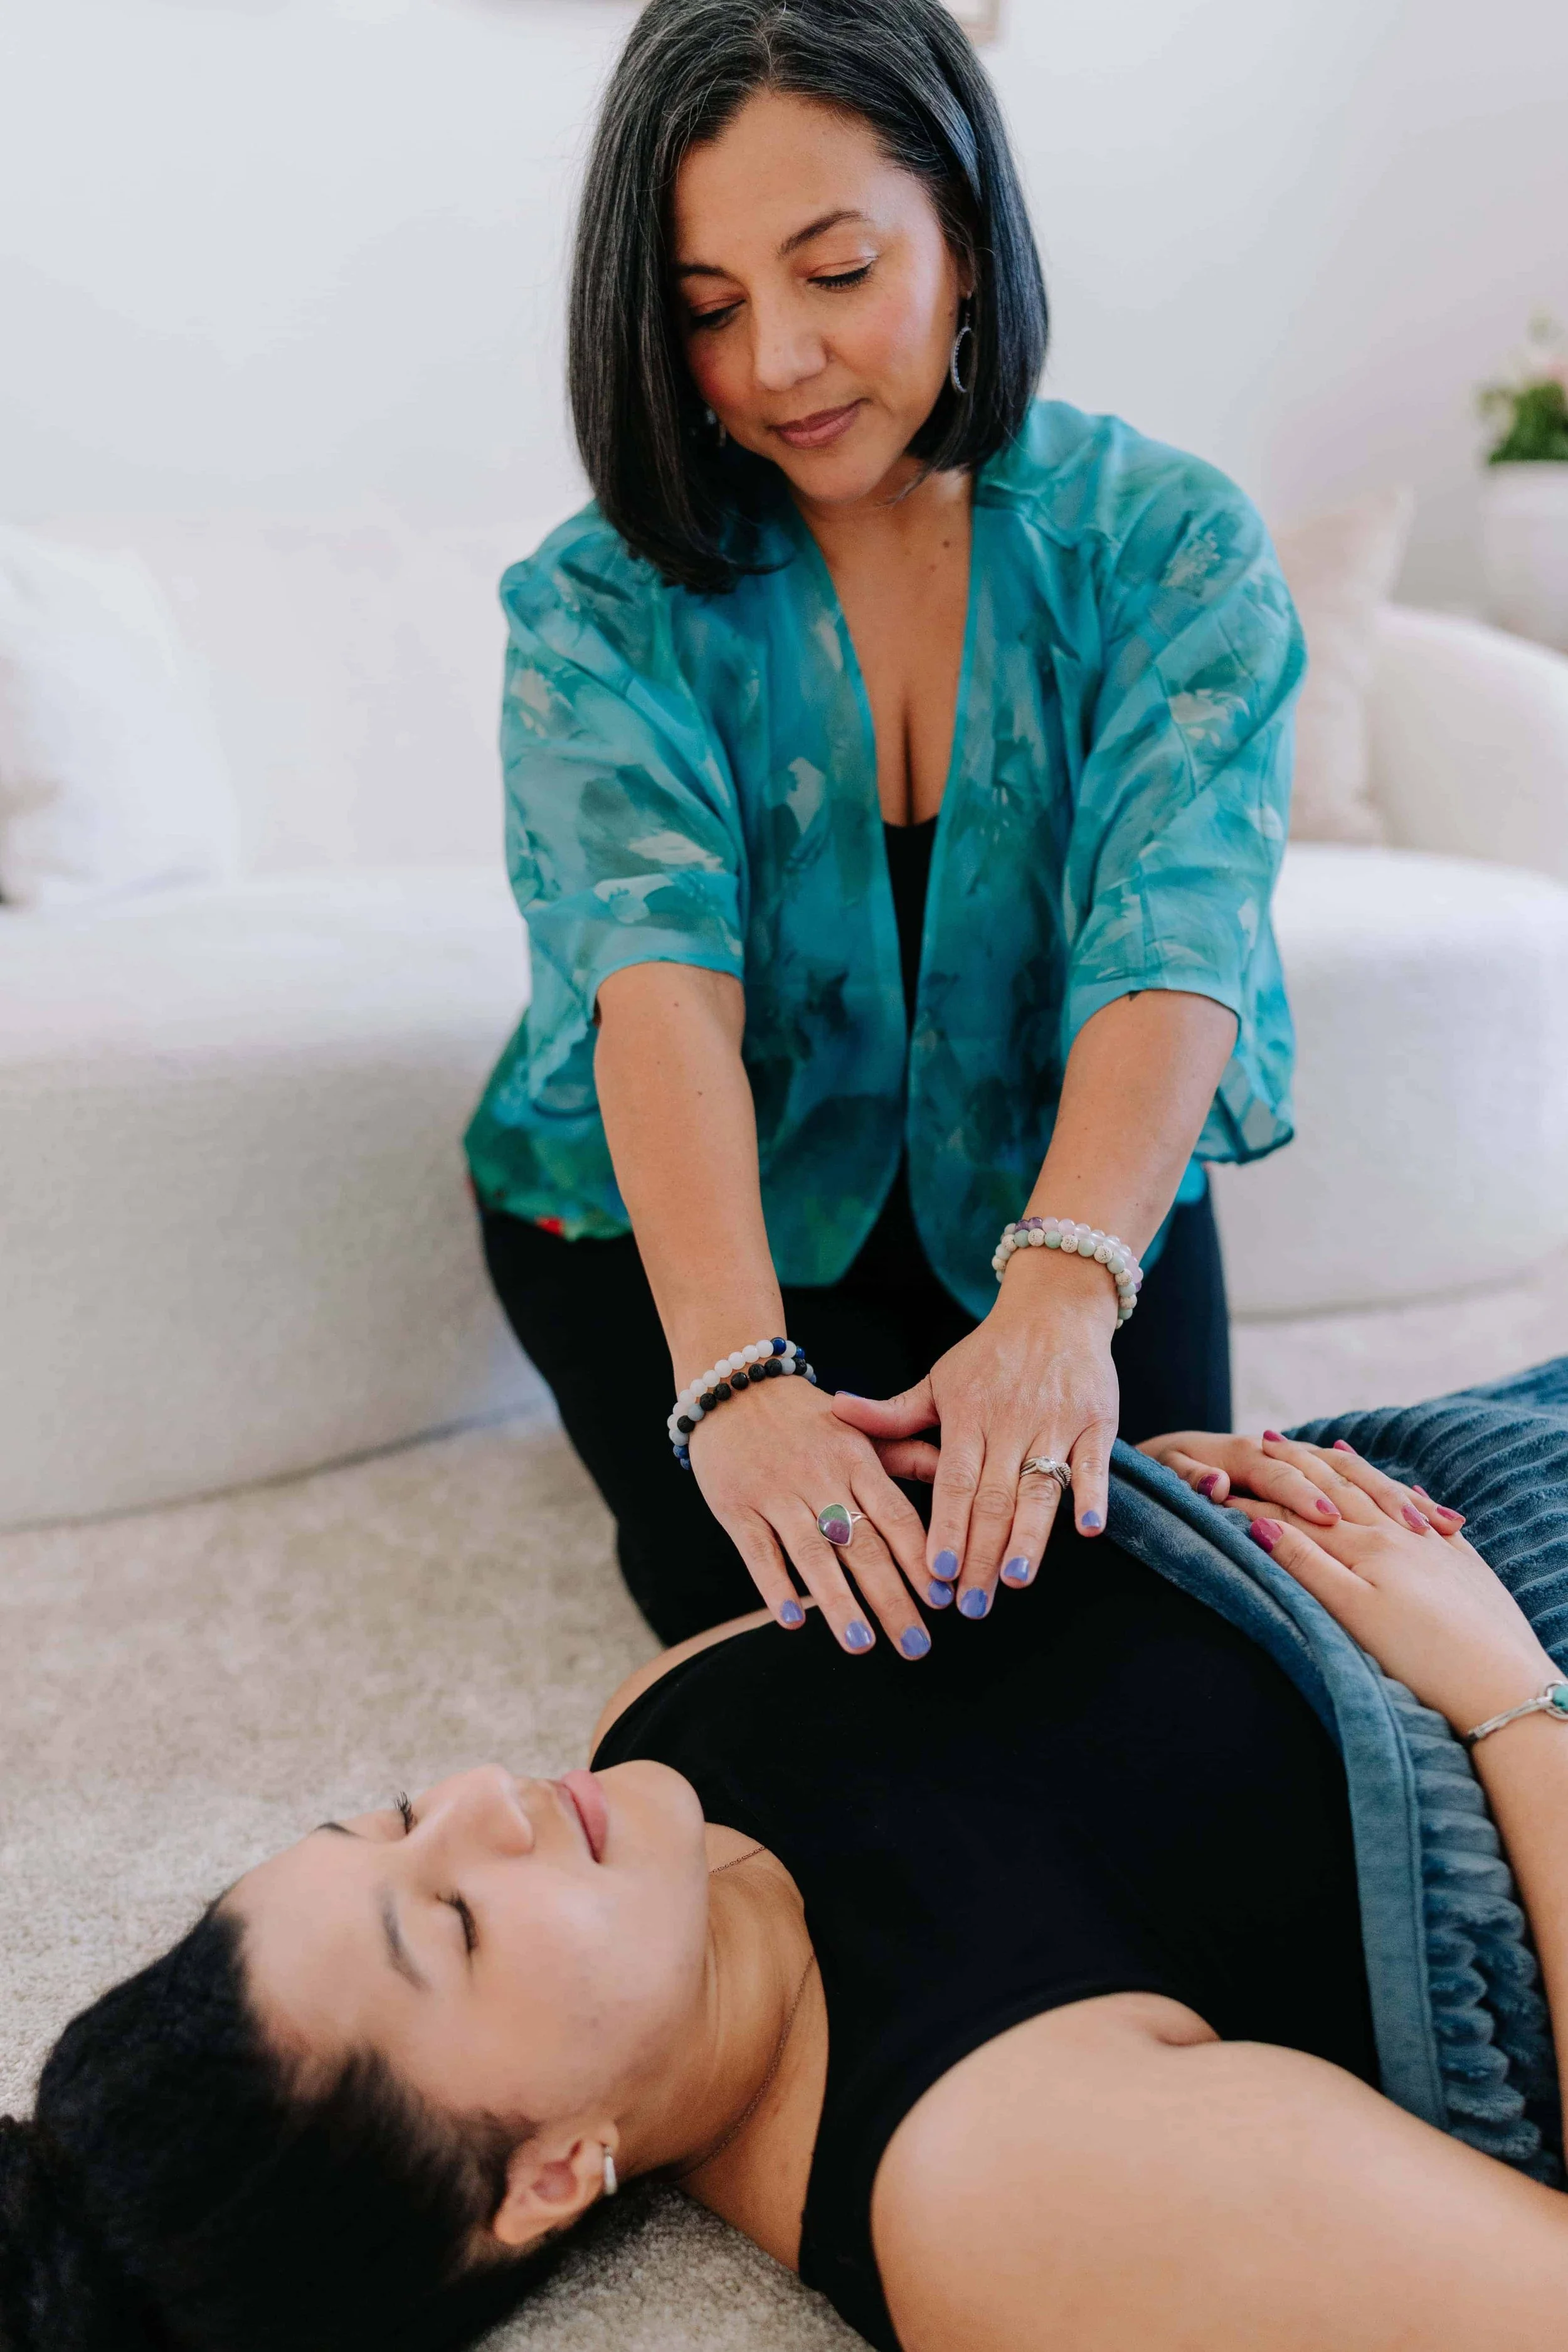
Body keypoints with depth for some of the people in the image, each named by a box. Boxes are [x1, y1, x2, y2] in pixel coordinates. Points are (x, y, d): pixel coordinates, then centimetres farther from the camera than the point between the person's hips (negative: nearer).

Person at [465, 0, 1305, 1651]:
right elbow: (660, 979, -31)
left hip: (1061, 1185, 1)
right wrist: (731, 1375, -48)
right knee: (820, 1635, -17)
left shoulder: (1172, 546, -13)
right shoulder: (600, 611, -15)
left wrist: (1064, 1294, -48)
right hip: (678, 1217, -1)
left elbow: (1171, 941, -28)